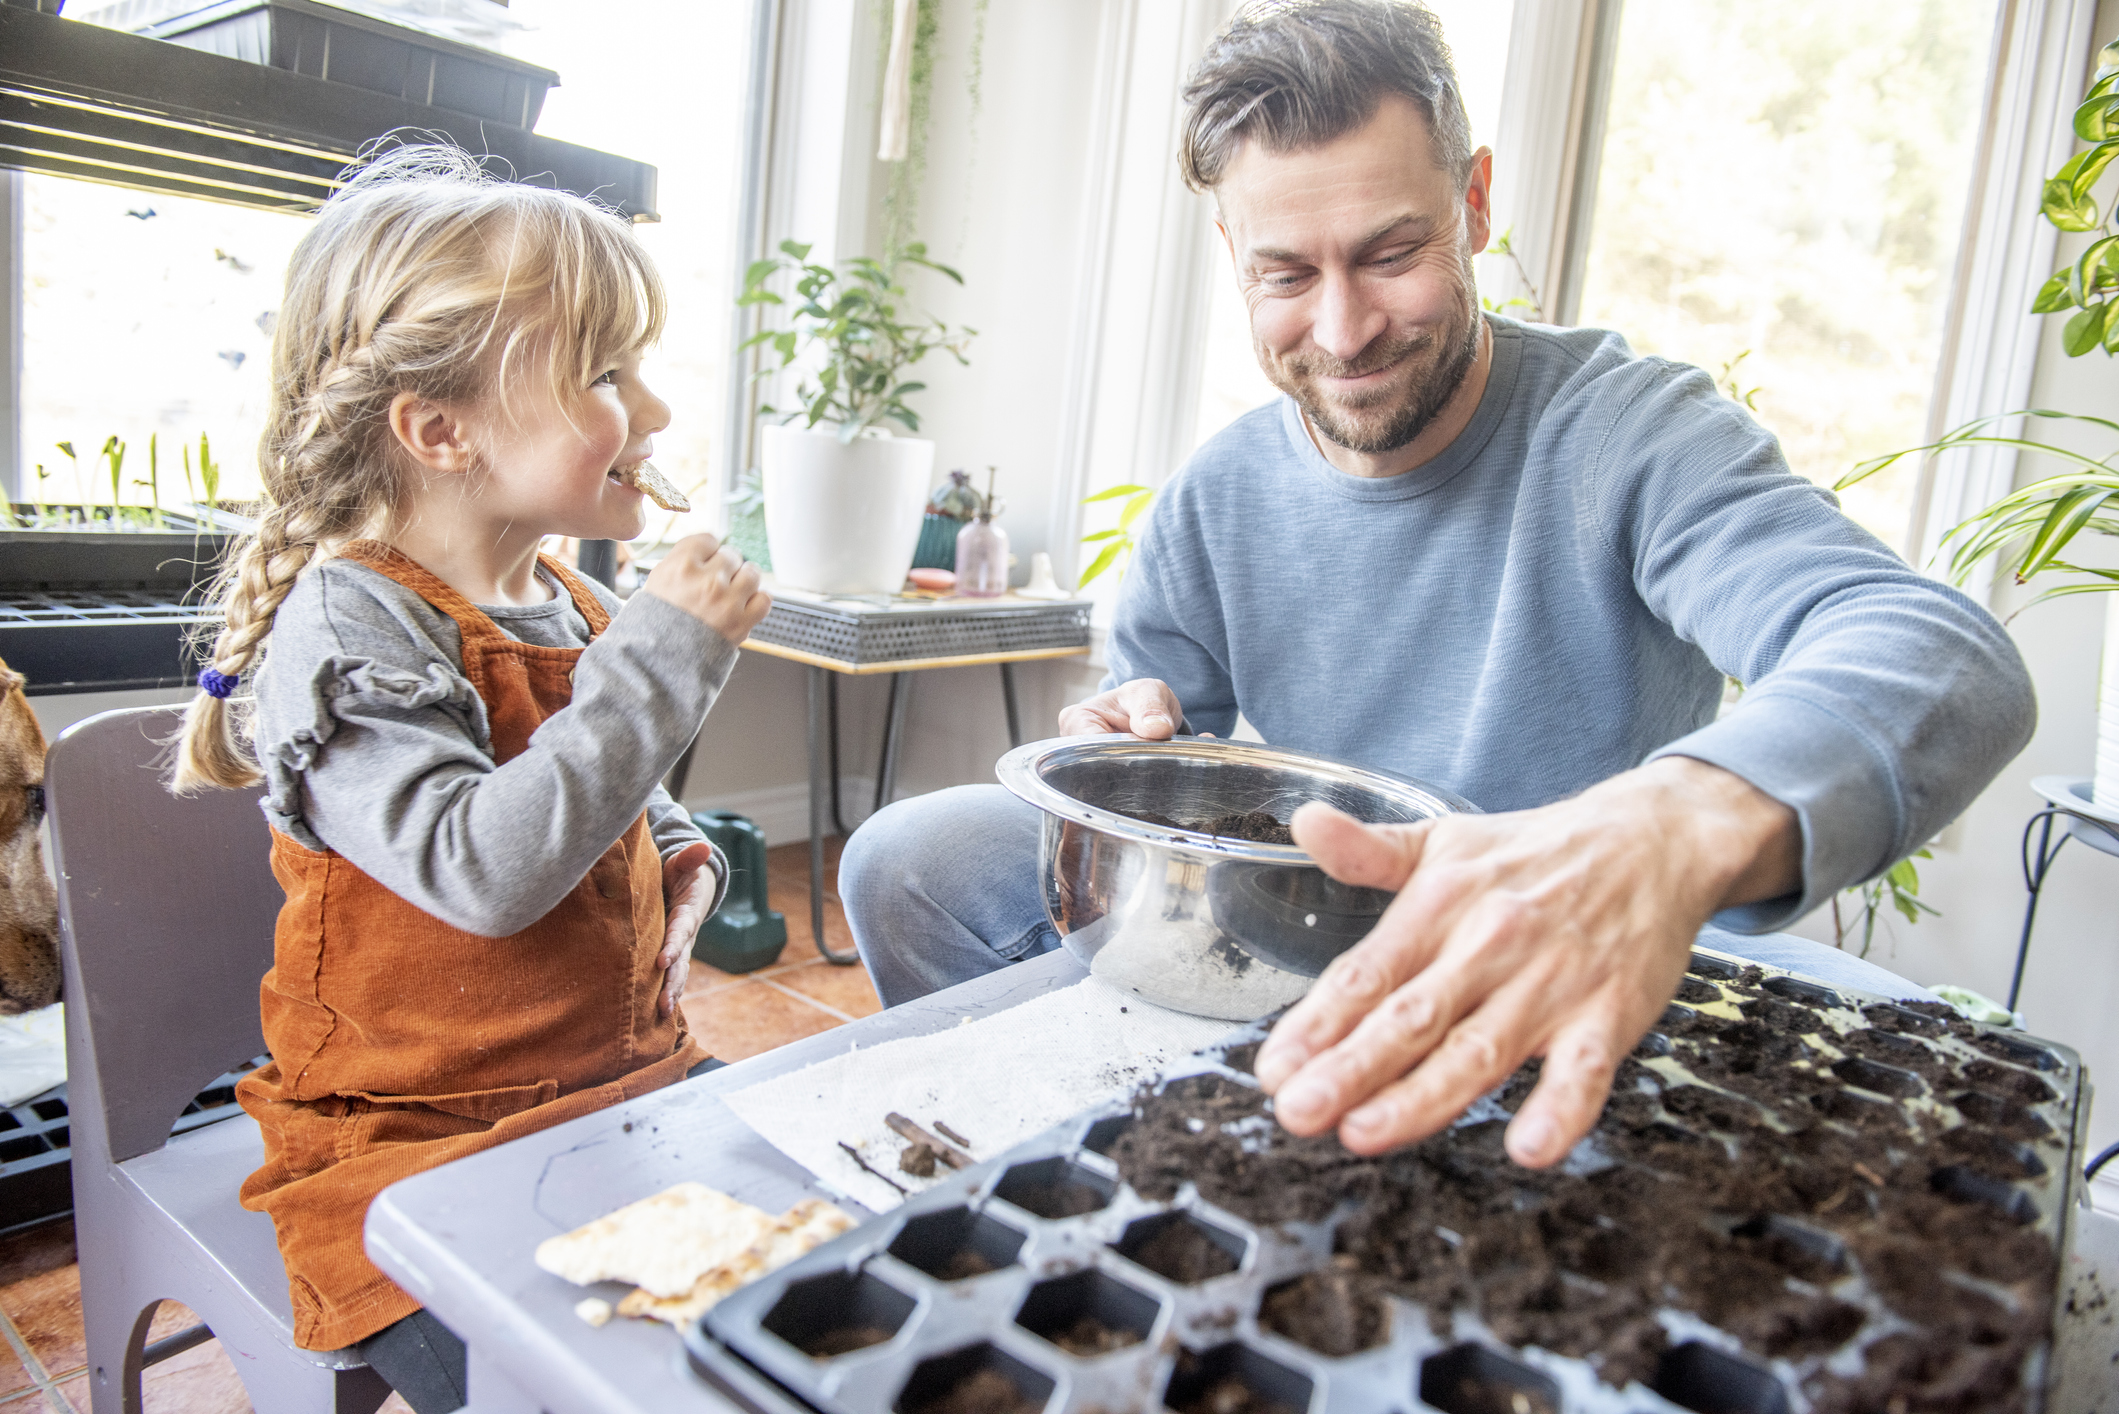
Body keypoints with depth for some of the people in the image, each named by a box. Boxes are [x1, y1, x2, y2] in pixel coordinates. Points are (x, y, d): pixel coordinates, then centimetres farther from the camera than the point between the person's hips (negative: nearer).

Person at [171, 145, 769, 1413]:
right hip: (417, 1139, -7)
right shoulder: (346, 626, -17)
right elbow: (485, 868, -31)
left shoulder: (573, 607, 6)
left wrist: (683, 862, 1)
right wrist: (665, 652, -27)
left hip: (628, 1071, 7)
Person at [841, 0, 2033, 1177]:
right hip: (1301, 963, 4)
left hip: (1608, 988, -3)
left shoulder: (1624, 432, -17)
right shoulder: (1216, 503, -1)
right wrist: (1130, 750, -19)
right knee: (912, 862, -8)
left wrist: (1674, 828, -55)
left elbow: (1947, 653, -33)